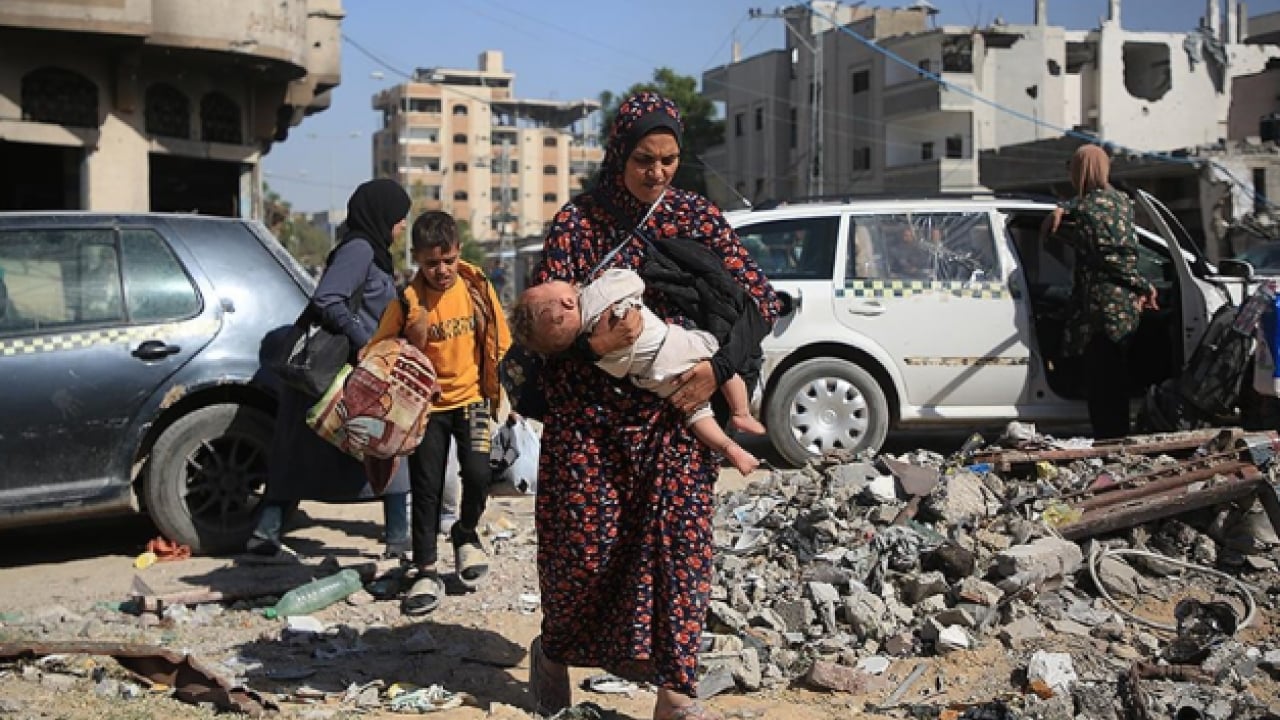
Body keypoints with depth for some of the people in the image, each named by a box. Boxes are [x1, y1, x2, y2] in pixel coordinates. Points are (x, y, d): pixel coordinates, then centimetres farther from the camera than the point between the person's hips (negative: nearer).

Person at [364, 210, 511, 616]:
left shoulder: (477, 287, -7)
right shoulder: (408, 300, -13)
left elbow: (497, 343, 5)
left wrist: (495, 394, 4)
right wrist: (412, 340, -24)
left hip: (471, 397, 1)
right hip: (427, 404, -1)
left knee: (477, 474, -13)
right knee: (426, 488, 1)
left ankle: (466, 534, 18)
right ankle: (426, 574, 13)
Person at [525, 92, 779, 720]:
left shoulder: (697, 217, 4)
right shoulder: (578, 221, 0)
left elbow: (761, 299, 4)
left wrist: (719, 368, -10)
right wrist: (591, 345, -23)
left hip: (674, 415, 1)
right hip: (589, 415, -1)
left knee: (679, 539, -7)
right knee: (584, 545, 2)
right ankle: (553, 652, 31)